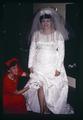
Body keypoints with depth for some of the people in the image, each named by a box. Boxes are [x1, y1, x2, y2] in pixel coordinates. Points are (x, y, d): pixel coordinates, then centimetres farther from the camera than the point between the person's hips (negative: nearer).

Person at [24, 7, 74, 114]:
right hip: (39, 65, 2)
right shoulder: (36, 34, 5)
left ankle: (48, 109, 17)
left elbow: (61, 52, -5)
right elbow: (32, 50, 7)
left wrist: (59, 67, -10)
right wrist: (30, 65, 1)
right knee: (40, 86, -5)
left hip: (53, 65, -1)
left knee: (52, 88, -2)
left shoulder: (58, 34, -3)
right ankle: (42, 110, 8)